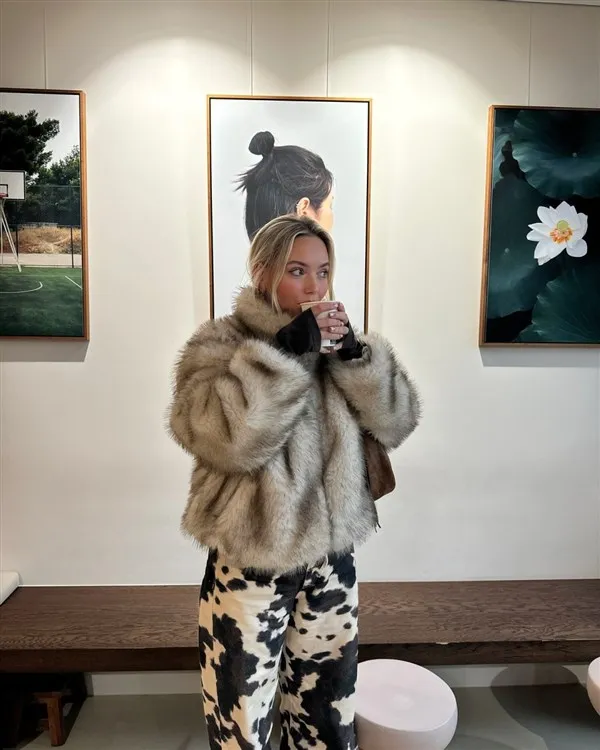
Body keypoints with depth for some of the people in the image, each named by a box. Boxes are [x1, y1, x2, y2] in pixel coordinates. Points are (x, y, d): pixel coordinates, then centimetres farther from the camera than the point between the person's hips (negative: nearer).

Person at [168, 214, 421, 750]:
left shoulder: (336, 344, 4)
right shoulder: (219, 343, -10)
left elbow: (397, 423, -4)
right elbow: (226, 438, -27)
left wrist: (354, 353, -17)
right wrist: (287, 348, -29)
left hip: (332, 556, 5)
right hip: (251, 562, -4)